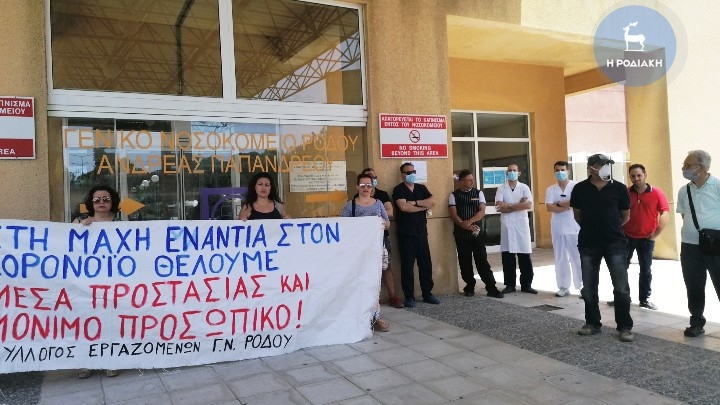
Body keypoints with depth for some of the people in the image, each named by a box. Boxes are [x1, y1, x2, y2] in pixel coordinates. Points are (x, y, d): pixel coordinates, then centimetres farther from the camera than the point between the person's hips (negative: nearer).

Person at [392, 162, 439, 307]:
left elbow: (432, 201, -1)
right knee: (407, 265, -1)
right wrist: (424, 206, -7)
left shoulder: (421, 188, 14)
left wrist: (415, 202, -12)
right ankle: (409, 297, 6)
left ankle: (427, 294, 17)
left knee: (426, 264, 7)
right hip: (406, 234, -5)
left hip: (422, 232, 5)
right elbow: (403, 207, -19)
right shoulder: (398, 190, -3)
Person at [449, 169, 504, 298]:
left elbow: (482, 211, -5)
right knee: (465, 262, 6)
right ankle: (469, 287, 19)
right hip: (461, 233, 0)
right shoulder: (454, 195, 1)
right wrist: (464, 225, -18)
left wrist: (469, 222, -18)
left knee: (482, 260, -1)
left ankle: (491, 288, 3)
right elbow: (453, 214, -5)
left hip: (477, 232, 0)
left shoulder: (478, 193, 5)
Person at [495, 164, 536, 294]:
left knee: (525, 256, 3)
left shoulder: (524, 187, 5)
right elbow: (499, 207, -9)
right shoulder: (501, 189, 5)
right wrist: (519, 205, -9)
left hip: (522, 225, 0)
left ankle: (526, 285, 12)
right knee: (507, 256, 3)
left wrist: (509, 206, -11)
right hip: (506, 225, 0)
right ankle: (510, 285, 12)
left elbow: (529, 205, -10)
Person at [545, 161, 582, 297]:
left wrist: (560, 204, -10)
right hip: (558, 229, 3)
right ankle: (564, 287, 14)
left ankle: (583, 286, 8)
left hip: (574, 228, -3)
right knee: (560, 259, 7)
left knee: (578, 258, 0)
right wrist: (569, 206, -12)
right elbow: (549, 208, -7)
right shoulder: (550, 189, 6)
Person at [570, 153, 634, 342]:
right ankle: (592, 323, 23)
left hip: (615, 243, -1)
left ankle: (625, 327, 11)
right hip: (588, 244, 1)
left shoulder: (619, 188, -4)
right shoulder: (580, 189, -2)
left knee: (621, 288, 0)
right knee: (588, 288, 9)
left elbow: (625, 215, 9)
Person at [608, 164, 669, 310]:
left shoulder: (657, 193, -6)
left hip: (646, 238, -1)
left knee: (645, 270, 8)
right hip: (626, 237, 1)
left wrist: (656, 233, -6)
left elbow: (665, 213, -3)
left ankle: (645, 299, 18)